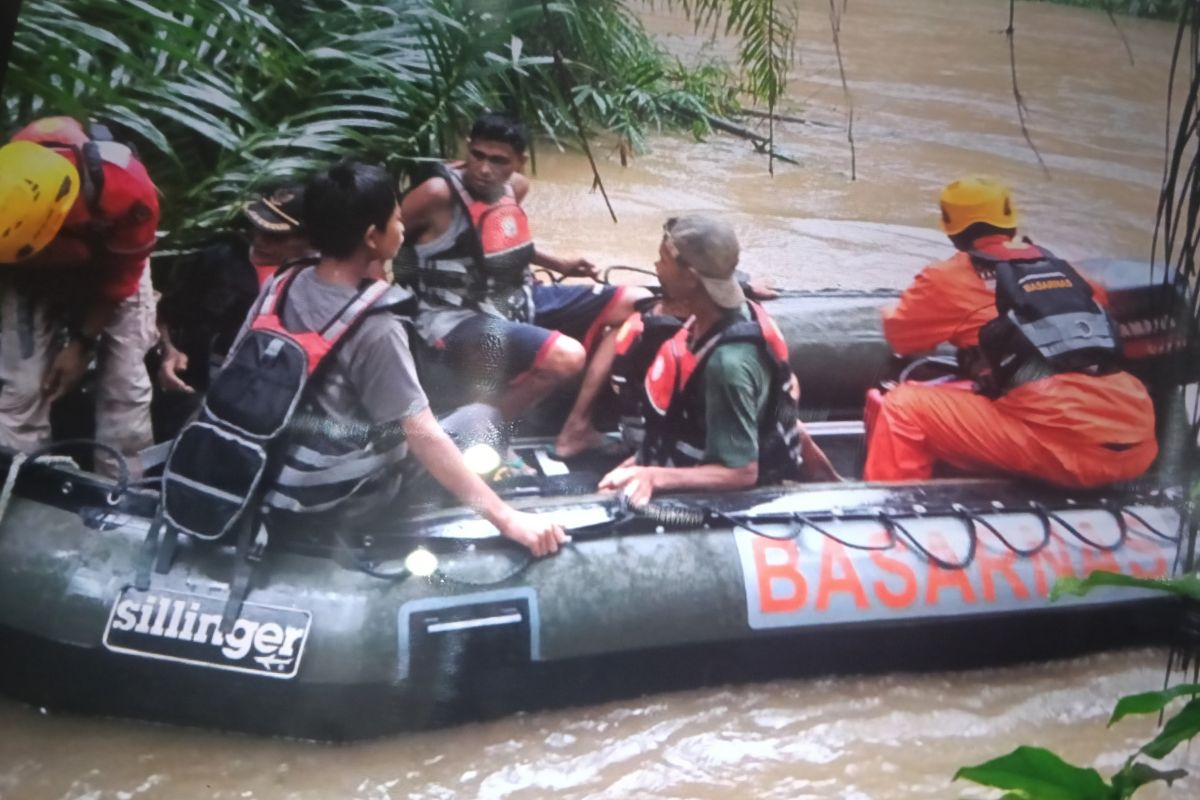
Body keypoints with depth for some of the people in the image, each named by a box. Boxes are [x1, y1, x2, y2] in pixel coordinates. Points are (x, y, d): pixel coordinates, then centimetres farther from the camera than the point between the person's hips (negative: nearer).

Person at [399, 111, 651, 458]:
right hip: (461, 321, -9)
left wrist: (559, 265, 16)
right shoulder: (439, 194, -20)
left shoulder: (516, 187, 5)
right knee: (566, 356, -35)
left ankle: (576, 428, -1)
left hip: (521, 300, 9)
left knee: (637, 303, 5)